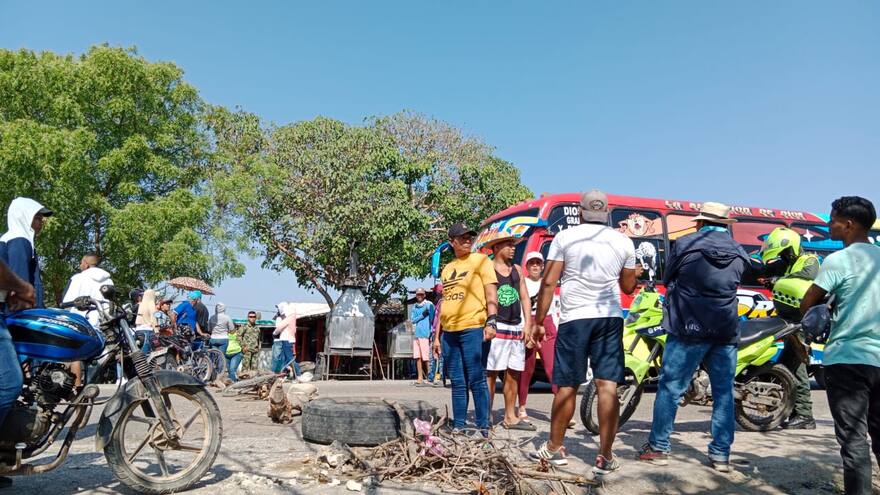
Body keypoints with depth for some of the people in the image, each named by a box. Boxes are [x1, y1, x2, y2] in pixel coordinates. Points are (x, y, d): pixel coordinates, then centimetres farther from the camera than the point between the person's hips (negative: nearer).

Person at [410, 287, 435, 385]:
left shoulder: (429, 305, 0)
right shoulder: (414, 307, 17)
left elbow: (431, 319, -3)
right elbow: (412, 320, 8)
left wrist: (430, 332, -11)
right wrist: (422, 315, -8)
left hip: (425, 334, -6)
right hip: (416, 334, 6)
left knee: (426, 357, -7)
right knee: (417, 357, 7)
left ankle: (429, 377, -1)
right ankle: (420, 378, 14)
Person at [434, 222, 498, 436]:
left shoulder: (480, 260, 3)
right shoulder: (447, 269, 19)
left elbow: (491, 292, -6)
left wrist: (491, 321, -19)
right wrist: (437, 336, 18)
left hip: (473, 328, -6)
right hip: (449, 332, 6)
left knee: (476, 381, -5)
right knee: (457, 383, 9)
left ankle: (483, 428, 2)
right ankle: (458, 427, 16)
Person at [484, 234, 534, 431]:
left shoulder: (517, 270, 17)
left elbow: (525, 298, 17)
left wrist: (528, 324, 8)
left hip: (517, 328, 6)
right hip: (497, 327, -6)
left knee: (513, 374, 9)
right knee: (491, 374, -7)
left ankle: (510, 417, 18)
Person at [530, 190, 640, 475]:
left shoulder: (565, 237, -1)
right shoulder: (623, 242, 7)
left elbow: (548, 283, -4)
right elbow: (628, 287, 16)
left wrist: (538, 322, 3)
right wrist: (636, 275, 39)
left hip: (574, 319, -1)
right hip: (610, 318, 2)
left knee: (567, 386, 7)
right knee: (607, 386, 1)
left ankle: (554, 449, 20)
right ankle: (605, 457, 3)